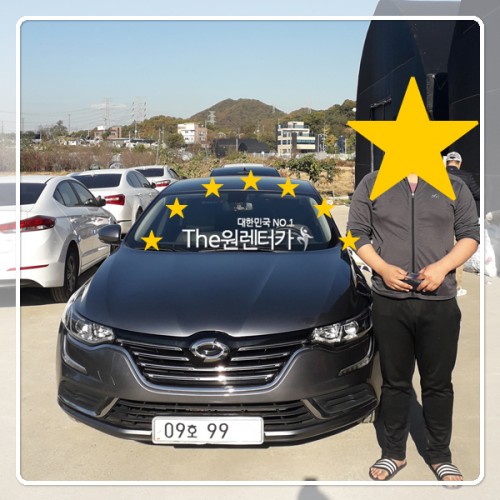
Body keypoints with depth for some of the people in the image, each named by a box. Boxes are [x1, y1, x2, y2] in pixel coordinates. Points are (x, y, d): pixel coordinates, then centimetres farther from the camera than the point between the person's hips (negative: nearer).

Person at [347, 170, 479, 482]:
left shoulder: (454, 186, 7)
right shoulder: (372, 184, 6)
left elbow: (470, 234, 6)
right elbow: (357, 233, 5)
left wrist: (442, 267, -11)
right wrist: (383, 269, -11)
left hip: (440, 302, 0)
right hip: (389, 302, 0)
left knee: (438, 383, 9)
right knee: (395, 381, 10)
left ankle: (440, 456, 25)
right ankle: (394, 453, 25)